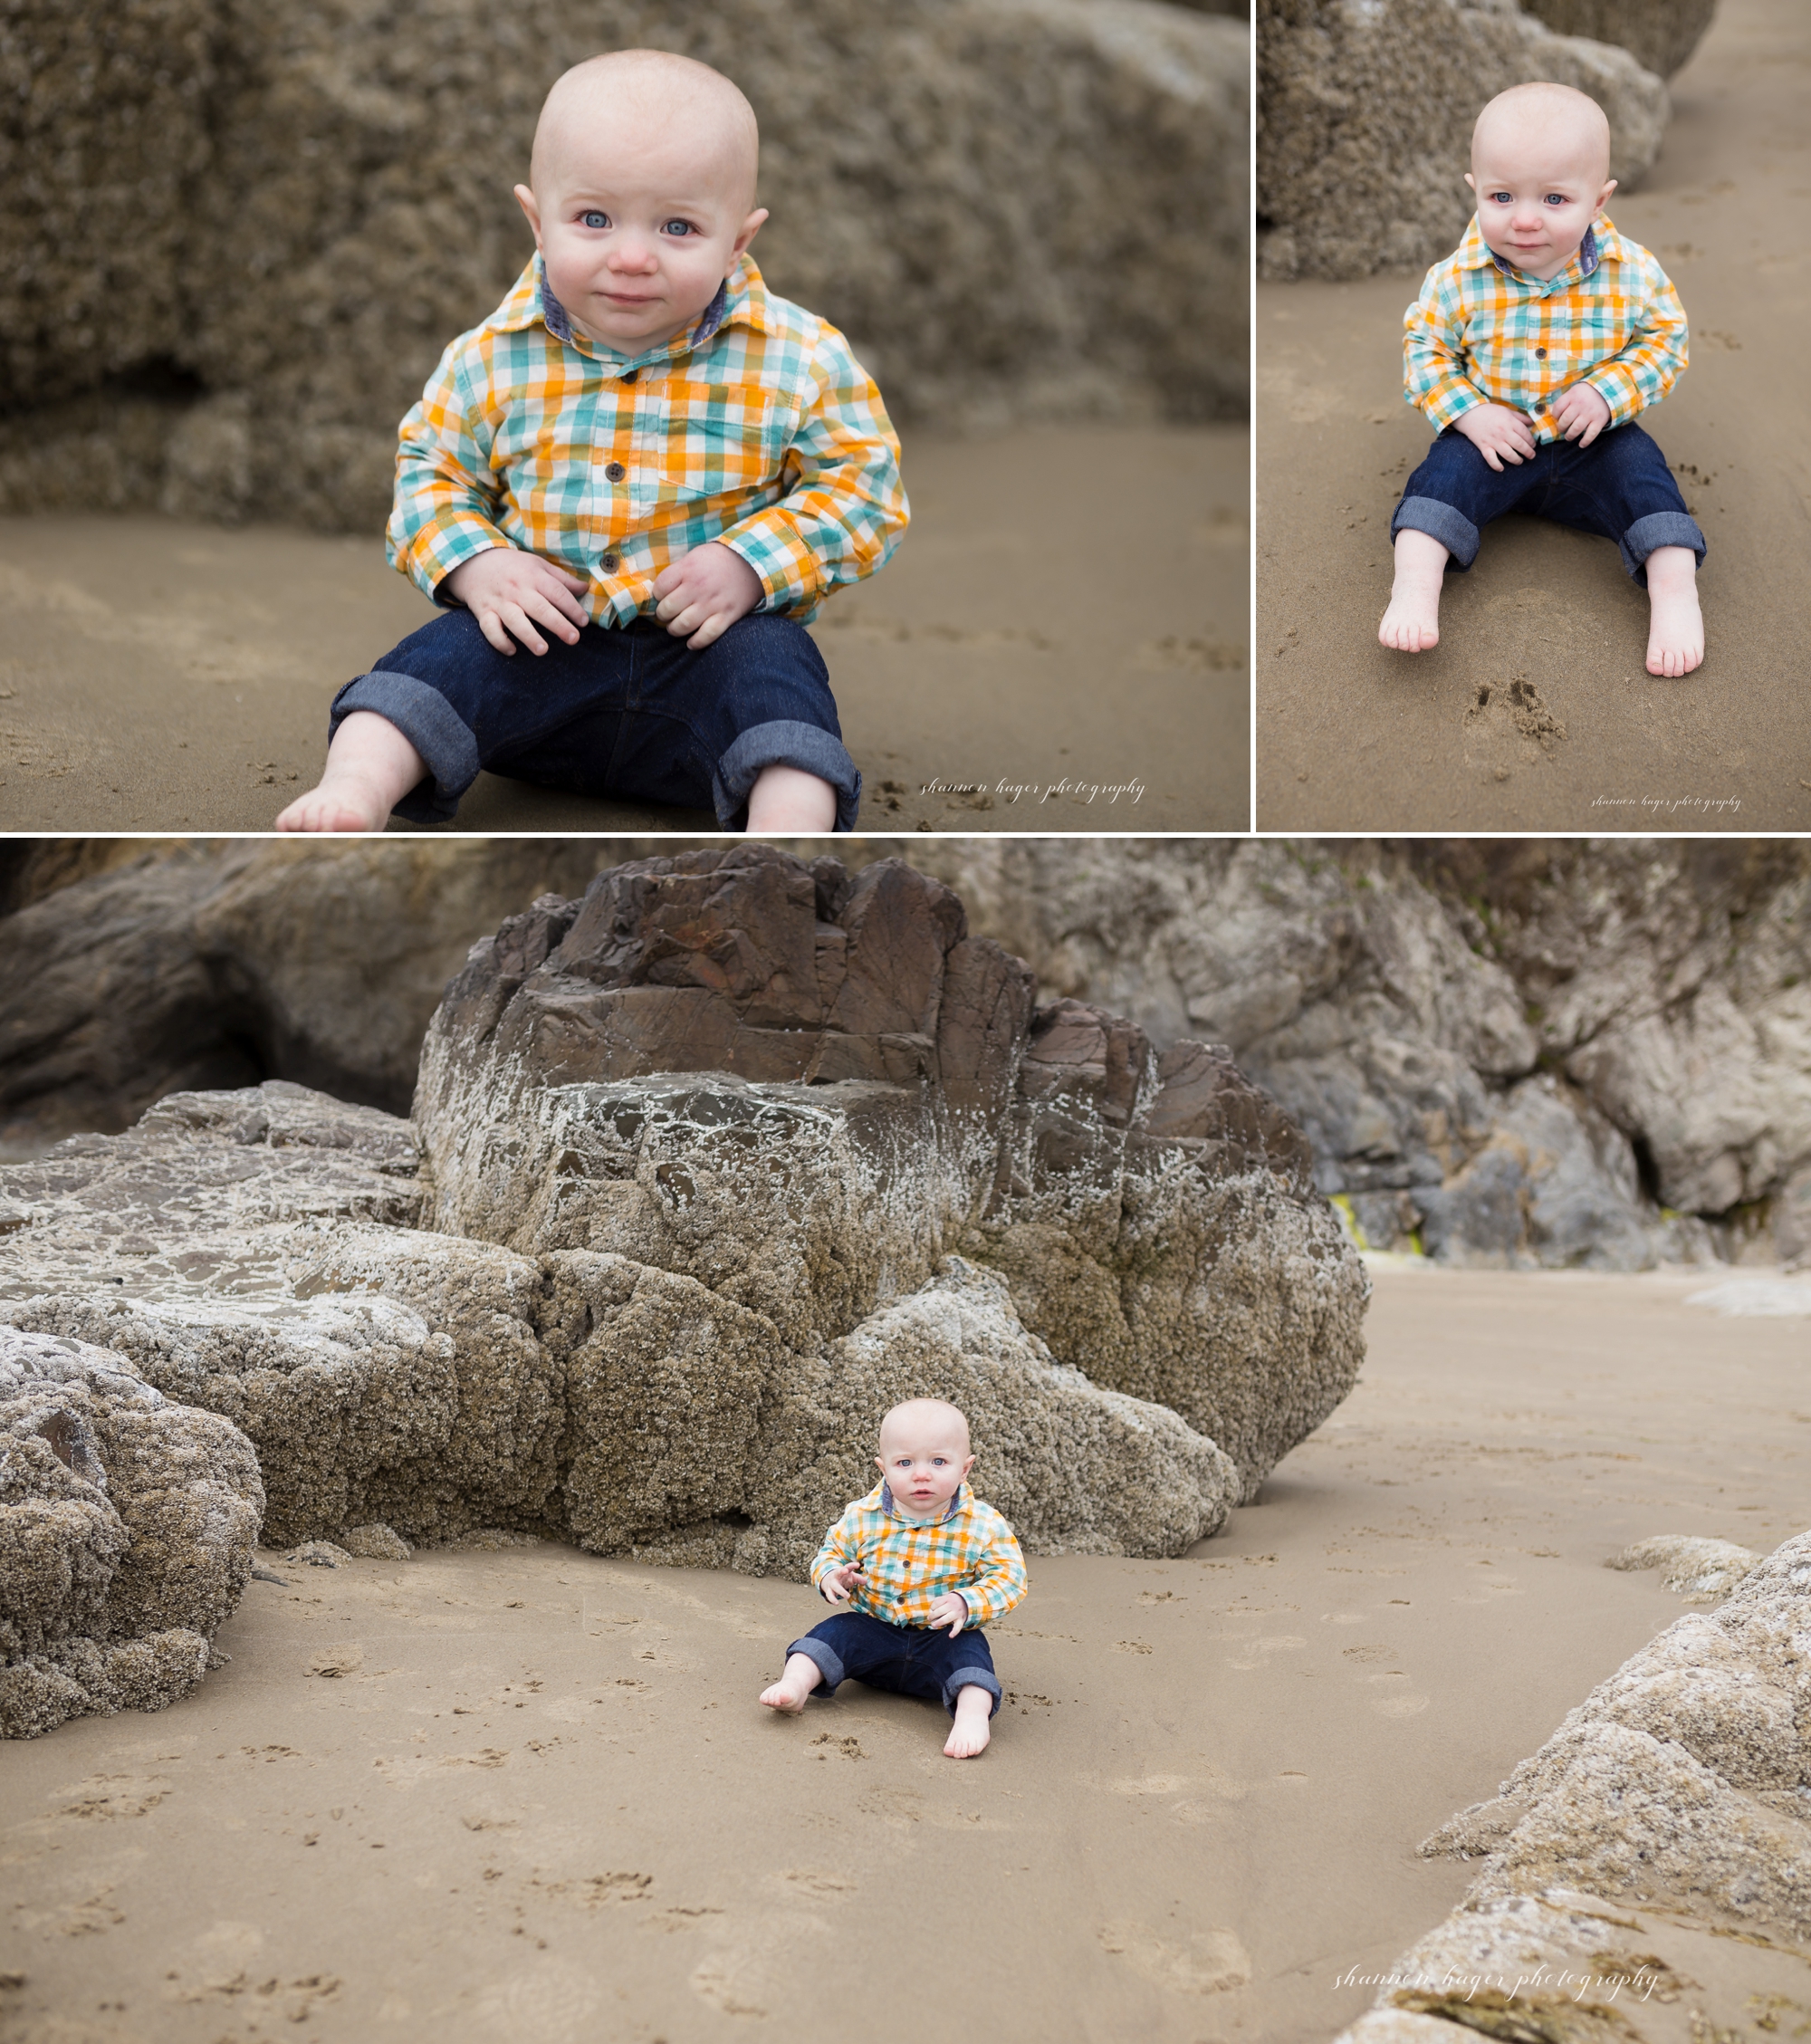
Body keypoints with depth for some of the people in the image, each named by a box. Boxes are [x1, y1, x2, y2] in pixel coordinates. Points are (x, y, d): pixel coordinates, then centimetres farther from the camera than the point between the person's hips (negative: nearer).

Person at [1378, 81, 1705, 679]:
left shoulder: (1633, 273, -15)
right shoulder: (1458, 280, -16)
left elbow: (1665, 338, -3)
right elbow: (1425, 346, -4)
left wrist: (1609, 392, -20)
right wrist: (1469, 412, -18)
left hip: (1593, 442, 0)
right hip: (1494, 436, 0)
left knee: (1636, 464, -22)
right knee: (1450, 467, -25)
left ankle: (1675, 591, -21)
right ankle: (1416, 586, -29)